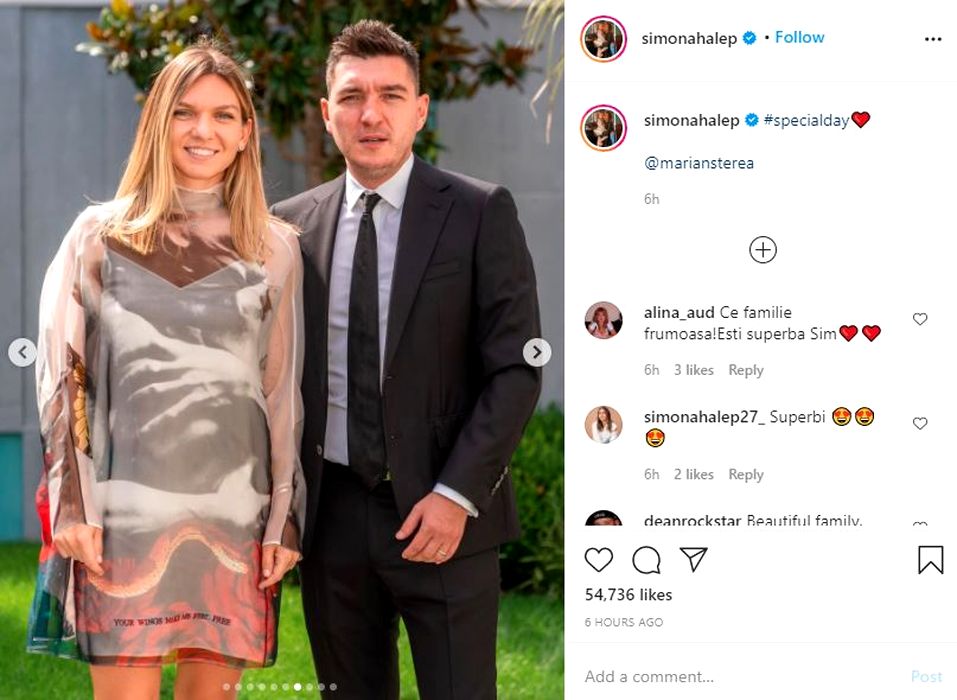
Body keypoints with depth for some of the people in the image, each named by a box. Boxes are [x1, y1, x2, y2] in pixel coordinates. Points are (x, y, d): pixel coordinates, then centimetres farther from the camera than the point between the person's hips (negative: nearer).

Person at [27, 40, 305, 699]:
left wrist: (285, 519, 5)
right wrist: (72, 507, -4)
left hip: (233, 514, 2)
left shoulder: (275, 249, 9)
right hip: (127, 513, -1)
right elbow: (62, 378, 4)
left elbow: (285, 394, 10)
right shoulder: (101, 236, 6)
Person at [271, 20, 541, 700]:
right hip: (331, 515, 4)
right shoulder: (291, 225, 7)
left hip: (442, 515, -3)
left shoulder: (480, 212, -4)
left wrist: (457, 493, -14)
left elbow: (516, 368, -6)